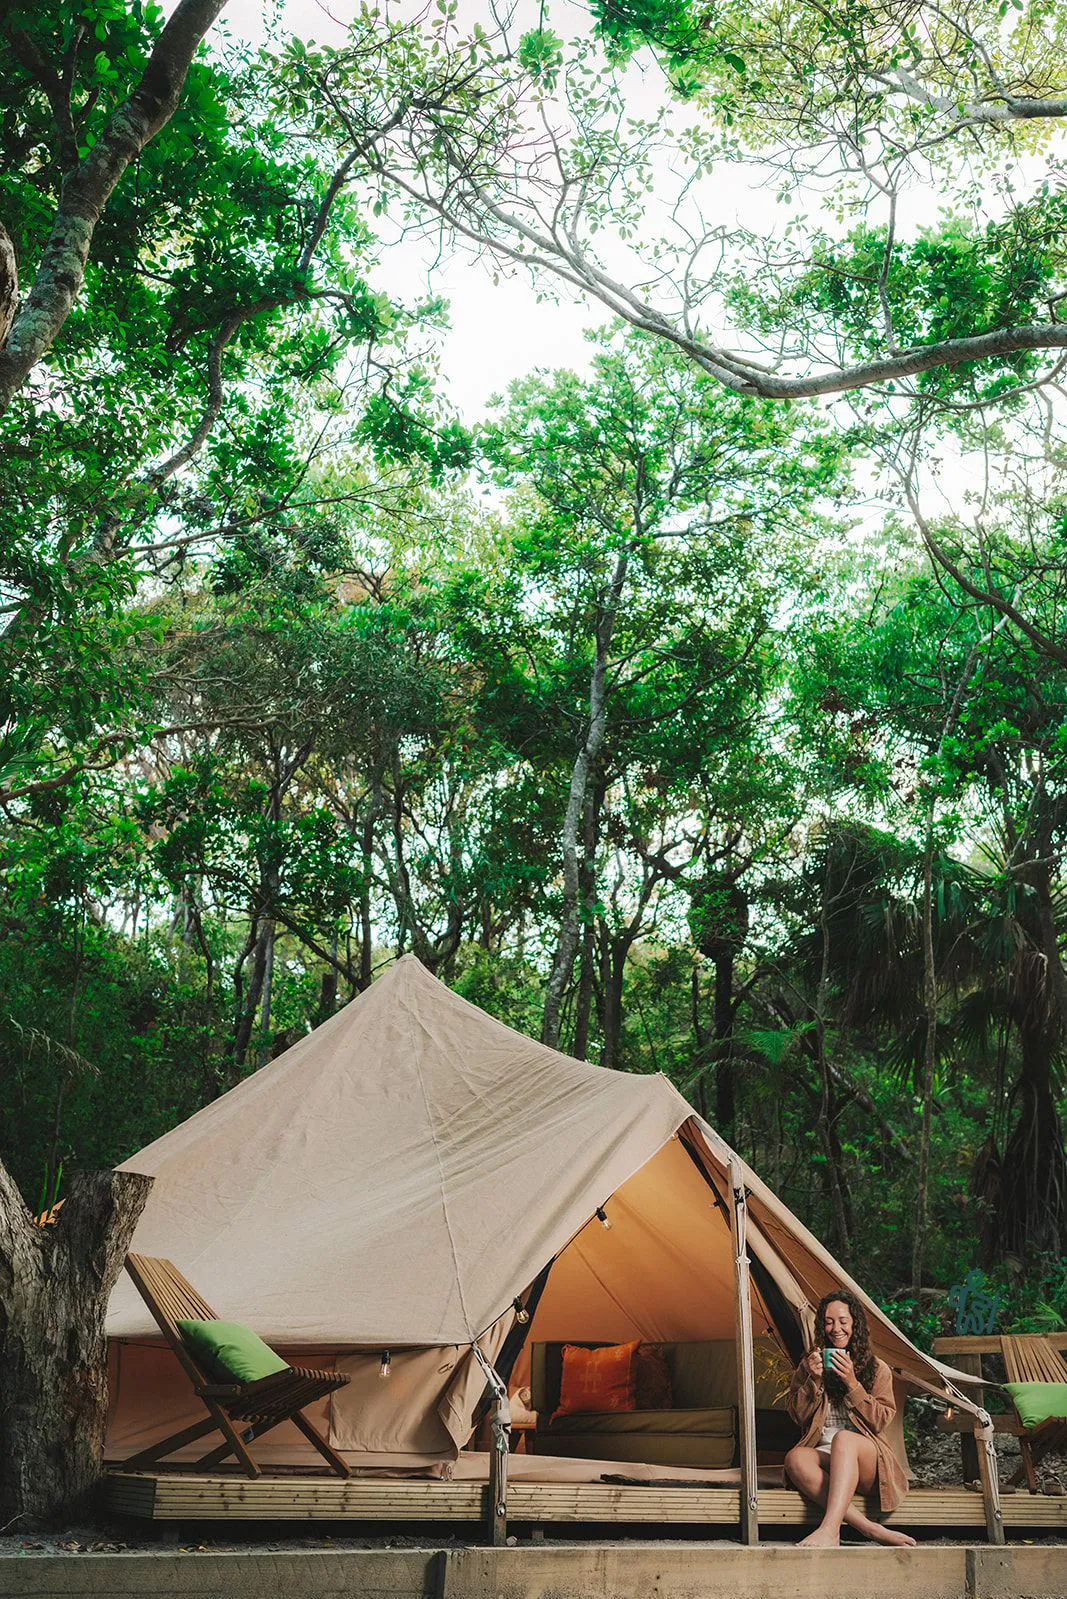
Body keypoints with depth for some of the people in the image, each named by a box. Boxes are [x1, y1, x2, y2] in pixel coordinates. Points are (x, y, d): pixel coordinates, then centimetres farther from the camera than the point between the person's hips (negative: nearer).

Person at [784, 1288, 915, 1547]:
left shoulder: (878, 1369, 10)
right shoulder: (809, 1365, 14)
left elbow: (880, 1421, 0)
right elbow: (798, 1417, 8)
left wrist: (852, 1384, -11)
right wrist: (814, 1380, -7)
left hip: (867, 1461, -2)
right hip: (823, 1455, 2)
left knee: (843, 1438, -37)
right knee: (795, 1458, -35)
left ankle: (829, 1528, -52)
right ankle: (871, 1529, -41)